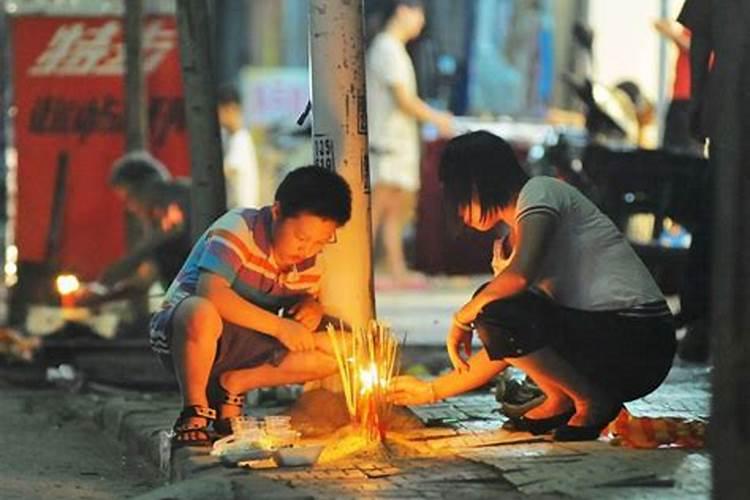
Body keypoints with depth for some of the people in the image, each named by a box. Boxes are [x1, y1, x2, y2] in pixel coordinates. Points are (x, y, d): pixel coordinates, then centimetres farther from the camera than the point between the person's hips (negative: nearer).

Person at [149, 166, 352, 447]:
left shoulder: (310, 264, 2)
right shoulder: (239, 229, -19)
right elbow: (210, 293, -32)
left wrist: (312, 306, -12)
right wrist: (278, 326, -33)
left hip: (244, 346, 6)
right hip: (178, 329, -6)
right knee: (200, 312, -44)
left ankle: (233, 385, -1)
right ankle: (194, 412, -18)